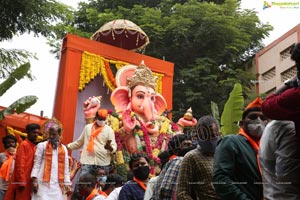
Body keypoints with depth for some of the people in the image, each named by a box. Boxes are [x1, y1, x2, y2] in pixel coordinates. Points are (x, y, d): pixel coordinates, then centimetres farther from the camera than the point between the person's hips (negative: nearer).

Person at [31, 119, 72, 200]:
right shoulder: (41, 145, 4)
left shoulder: (64, 149, 13)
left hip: (57, 184, 3)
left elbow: (66, 168, 14)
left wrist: (67, 184, 8)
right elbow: (36, 164, 0)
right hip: (43, 183, -3)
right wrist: (34, 179, -10)